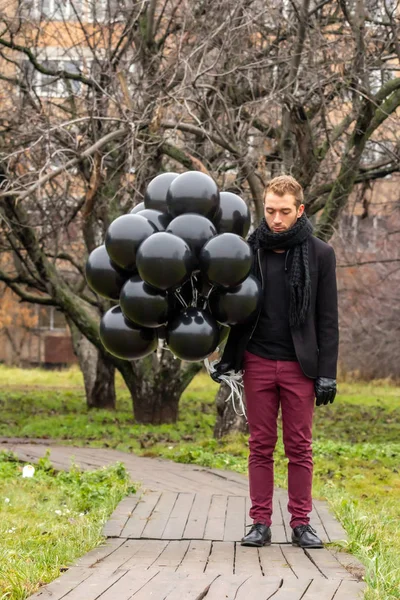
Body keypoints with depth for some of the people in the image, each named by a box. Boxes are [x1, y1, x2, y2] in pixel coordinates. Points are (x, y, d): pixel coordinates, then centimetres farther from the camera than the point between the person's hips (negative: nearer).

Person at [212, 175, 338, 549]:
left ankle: (301, 523, 10)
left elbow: (327, 319, 0)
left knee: (299, 448, 3)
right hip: (258, 363, 1)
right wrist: (228, 358, 3)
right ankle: (260, 523, 9)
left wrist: (327, 373, -5)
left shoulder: (319, 254, 0)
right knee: (260, 446, 5)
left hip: (299, 365, -1)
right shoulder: (250, 250, 4)